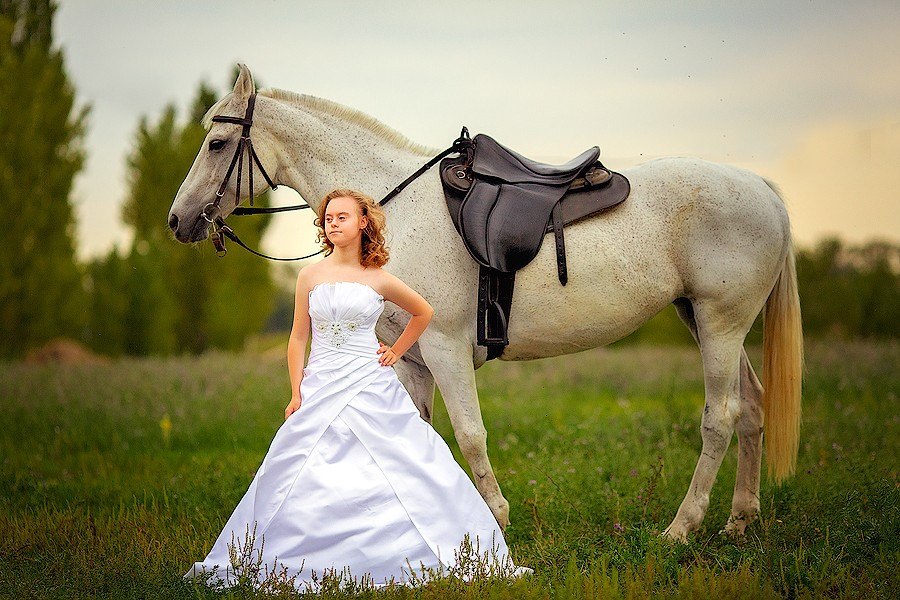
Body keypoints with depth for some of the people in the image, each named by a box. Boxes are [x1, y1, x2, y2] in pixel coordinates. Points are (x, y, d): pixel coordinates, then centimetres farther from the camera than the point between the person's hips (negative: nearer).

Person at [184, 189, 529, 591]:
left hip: (371, 387, -1)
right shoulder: (310, 276, 5)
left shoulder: (379, 280, 2)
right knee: (302, 478, 0)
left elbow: (423, 312, 19)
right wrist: (297, 393, 0)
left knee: (402, 471, -3)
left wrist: (396, 352, 11)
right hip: (320, 388, 1)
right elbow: (298, 339, 7)